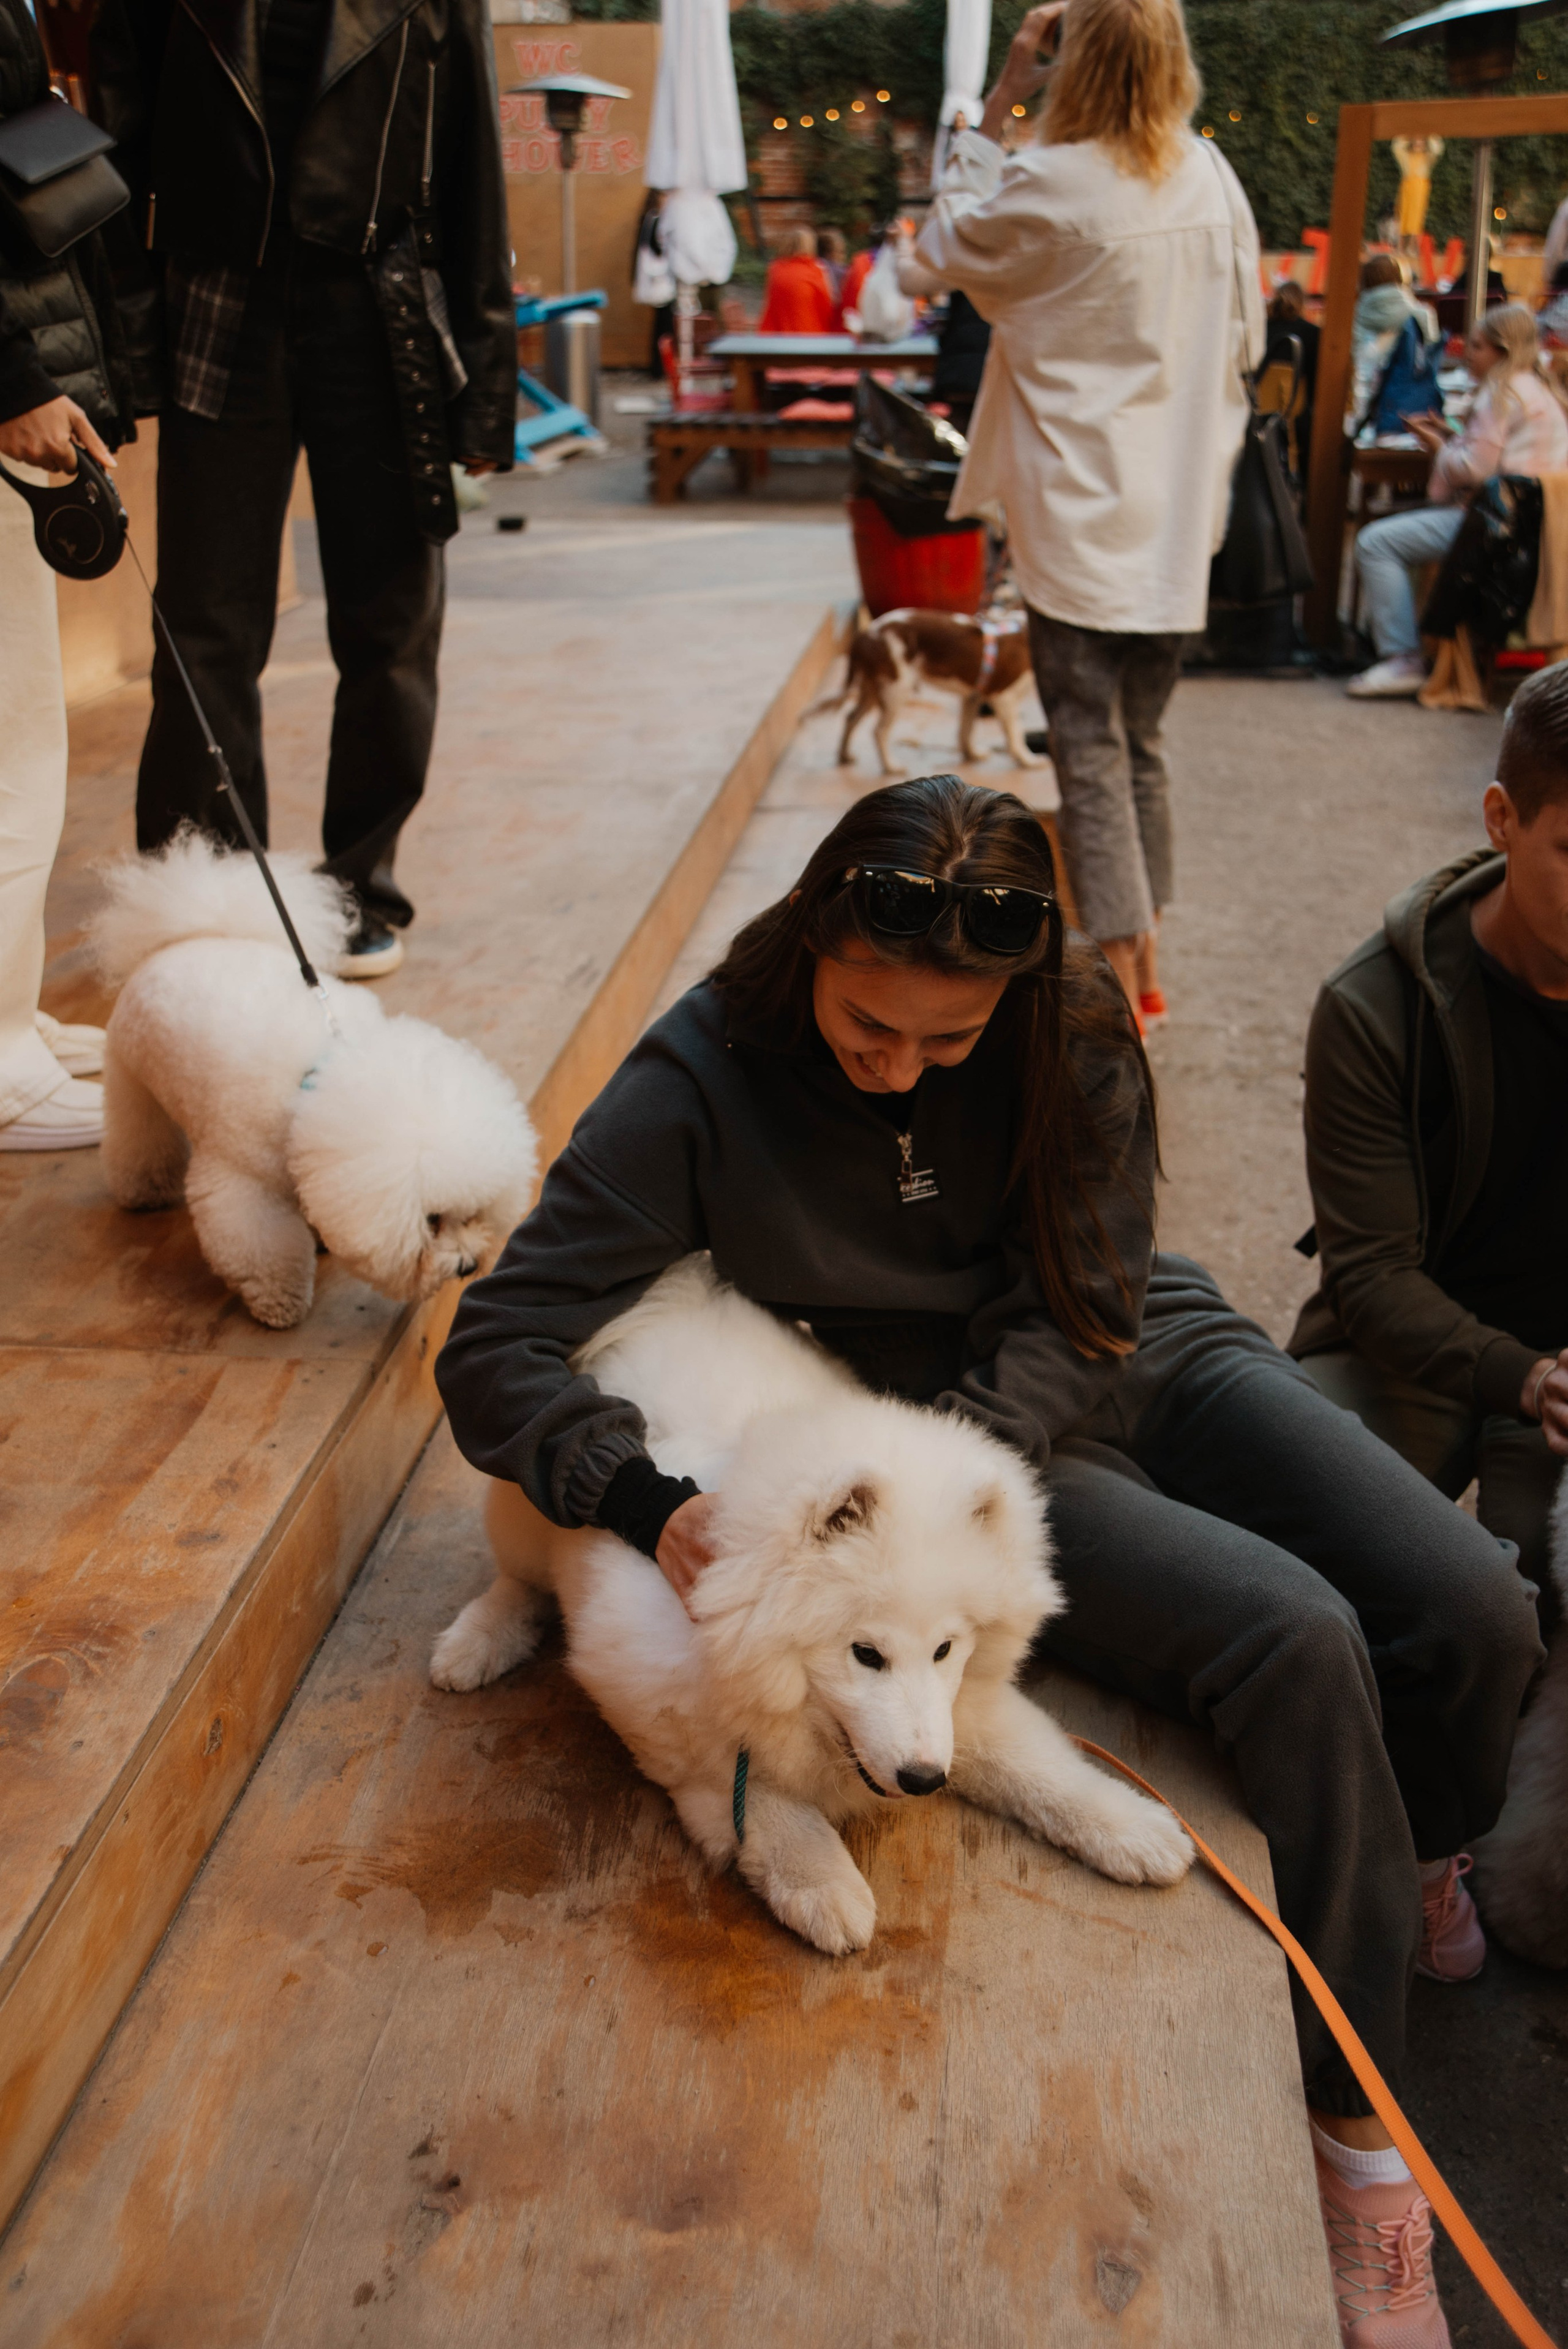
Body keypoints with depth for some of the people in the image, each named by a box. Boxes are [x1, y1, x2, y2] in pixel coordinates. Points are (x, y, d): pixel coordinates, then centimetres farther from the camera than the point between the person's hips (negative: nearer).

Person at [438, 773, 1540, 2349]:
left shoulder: (1070, 1029, -11)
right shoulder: (705, 1080, -17)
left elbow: (1083, 1309, -11)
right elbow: (494, 1348, -18)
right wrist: (653, 1504, -35)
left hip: (1150, 1360, 4)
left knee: (1475, 1611, -14)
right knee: (1294, 1639, -28)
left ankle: (1416, 1860, 23)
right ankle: (1358, 2128, -10)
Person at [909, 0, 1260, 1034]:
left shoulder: (1052, 185, -14)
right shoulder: (1213, 178, 3)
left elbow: (949, 246, 4)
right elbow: (1244, 338, 12)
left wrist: (998, 105, 4)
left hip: (1079, 514, -6)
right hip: (1177, 519, 6)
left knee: (1089, 748, -1)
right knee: (1140, 741, 15)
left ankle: (1123, 975, -2)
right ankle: (1144, 959, 22)